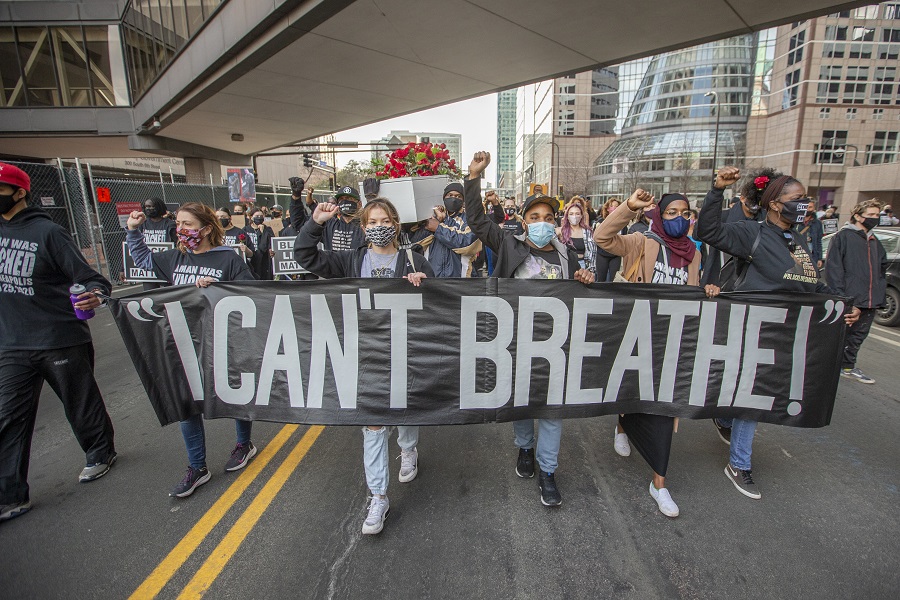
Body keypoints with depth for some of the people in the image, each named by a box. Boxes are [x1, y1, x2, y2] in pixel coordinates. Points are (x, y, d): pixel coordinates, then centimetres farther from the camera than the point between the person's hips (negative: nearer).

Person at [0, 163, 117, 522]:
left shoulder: (47, 232, -12)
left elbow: (87, 276, -17)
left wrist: (94, 294, -37)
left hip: (61, 340, -5)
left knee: (81, 404, 11)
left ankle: (101, 453, 35)